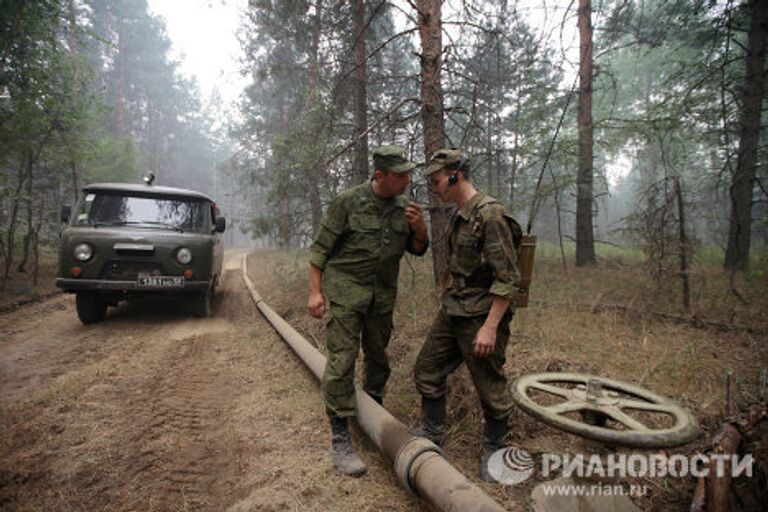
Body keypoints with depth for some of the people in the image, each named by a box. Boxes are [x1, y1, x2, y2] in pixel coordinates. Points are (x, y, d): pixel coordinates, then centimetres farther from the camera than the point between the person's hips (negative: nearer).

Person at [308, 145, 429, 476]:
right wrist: (315, 291, -12)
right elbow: (320, 247, -8)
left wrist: (420, 229, -10)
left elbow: (417, 250, 11)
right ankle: (340, 439, 3)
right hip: (345, 291, -5)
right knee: (341, 361, -7)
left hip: (383, 296, 6)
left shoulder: (403, 207, 3)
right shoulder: (348, 202, -12)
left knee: (378, 358, 17)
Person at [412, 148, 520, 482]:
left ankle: (493, 451, 30)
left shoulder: (490, 214, -18)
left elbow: (506, 278, -21)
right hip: (451, 314, 9)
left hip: (480, 318, -9)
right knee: (427, 370, 15)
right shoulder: (459, 217, 10)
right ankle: (431, 435, 34)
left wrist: (490, 327, -23)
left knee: (491, 388, 8)